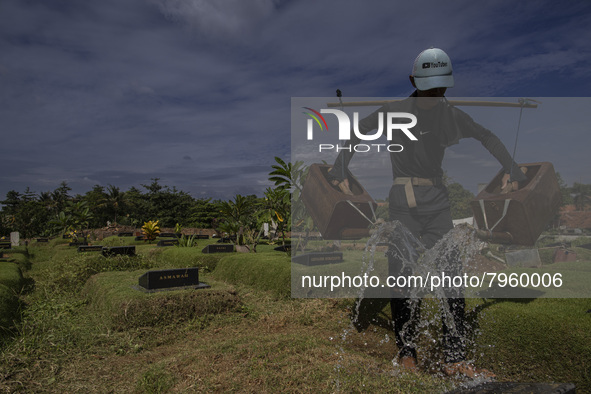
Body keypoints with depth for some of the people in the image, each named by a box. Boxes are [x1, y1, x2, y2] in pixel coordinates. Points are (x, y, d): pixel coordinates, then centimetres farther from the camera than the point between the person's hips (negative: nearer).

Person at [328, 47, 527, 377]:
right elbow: (355, 135, 1)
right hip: (403, 204, -3)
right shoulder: (394, 112, -1)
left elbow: (487, 138, 18)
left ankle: (455, 359, 9)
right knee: (403, 277, -2)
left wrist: (513, 171, 12)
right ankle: (406, 353, 13)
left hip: (439, 203, 3)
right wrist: (340, 173, -7)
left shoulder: (451, 115, 8)